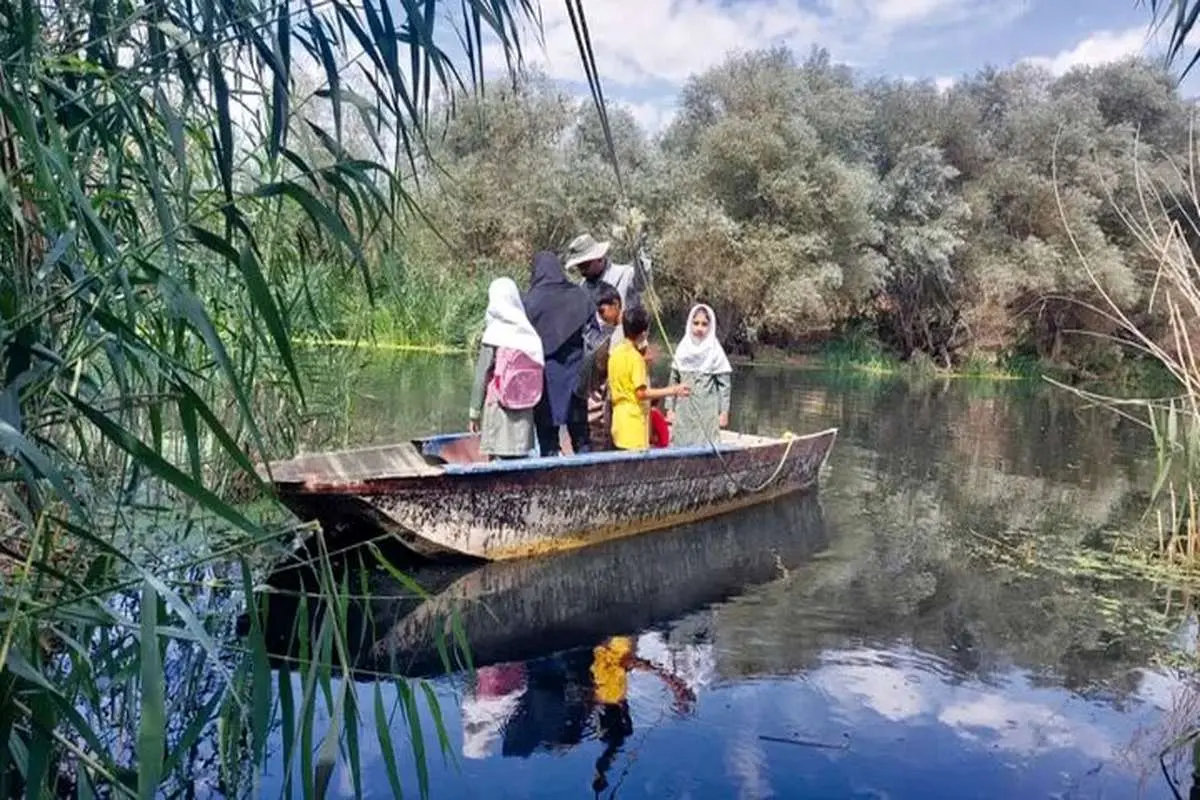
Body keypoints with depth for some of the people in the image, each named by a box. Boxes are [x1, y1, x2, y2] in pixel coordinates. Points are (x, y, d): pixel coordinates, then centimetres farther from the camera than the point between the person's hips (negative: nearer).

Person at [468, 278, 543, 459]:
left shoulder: (493, 337, -8)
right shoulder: (529, 335, 0)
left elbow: (481, 377, -6)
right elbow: (537, 374, 2)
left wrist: (474, 412, 2)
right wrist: (527, 401, 11)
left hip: (498, 407, -3)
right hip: (524, 410, 4)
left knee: (498, 458, 2)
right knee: (520, 460, 9)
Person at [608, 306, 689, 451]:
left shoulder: (615, 352, 10)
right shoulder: (635, 357, -14)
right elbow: (642, 393, -19)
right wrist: (673, 391, -16)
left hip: (619, 422, 8)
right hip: (634, 424, -8)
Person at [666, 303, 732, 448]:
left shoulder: (715, 352, -4)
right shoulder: (682, 350, 6)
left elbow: (725, 385, -4)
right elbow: (673, 381, 9)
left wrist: (724, 412, -7)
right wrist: (670, 409, 6)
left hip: (707, 413, -3)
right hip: (684, 411, 4)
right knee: (681, 446, 5)